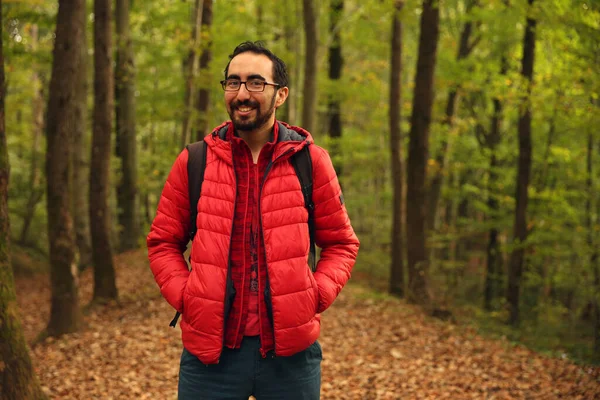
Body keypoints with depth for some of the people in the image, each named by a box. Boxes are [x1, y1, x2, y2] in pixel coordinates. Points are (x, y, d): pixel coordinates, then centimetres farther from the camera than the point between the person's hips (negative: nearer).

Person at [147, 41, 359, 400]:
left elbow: (341, 243, 7)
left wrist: (316, 296, -7)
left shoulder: (310, 160, 1)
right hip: (211, 349, 1)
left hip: (291, 349, 0)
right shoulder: (194, 162, 3)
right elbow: (163, 242, 9)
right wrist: (184, 296, -5)